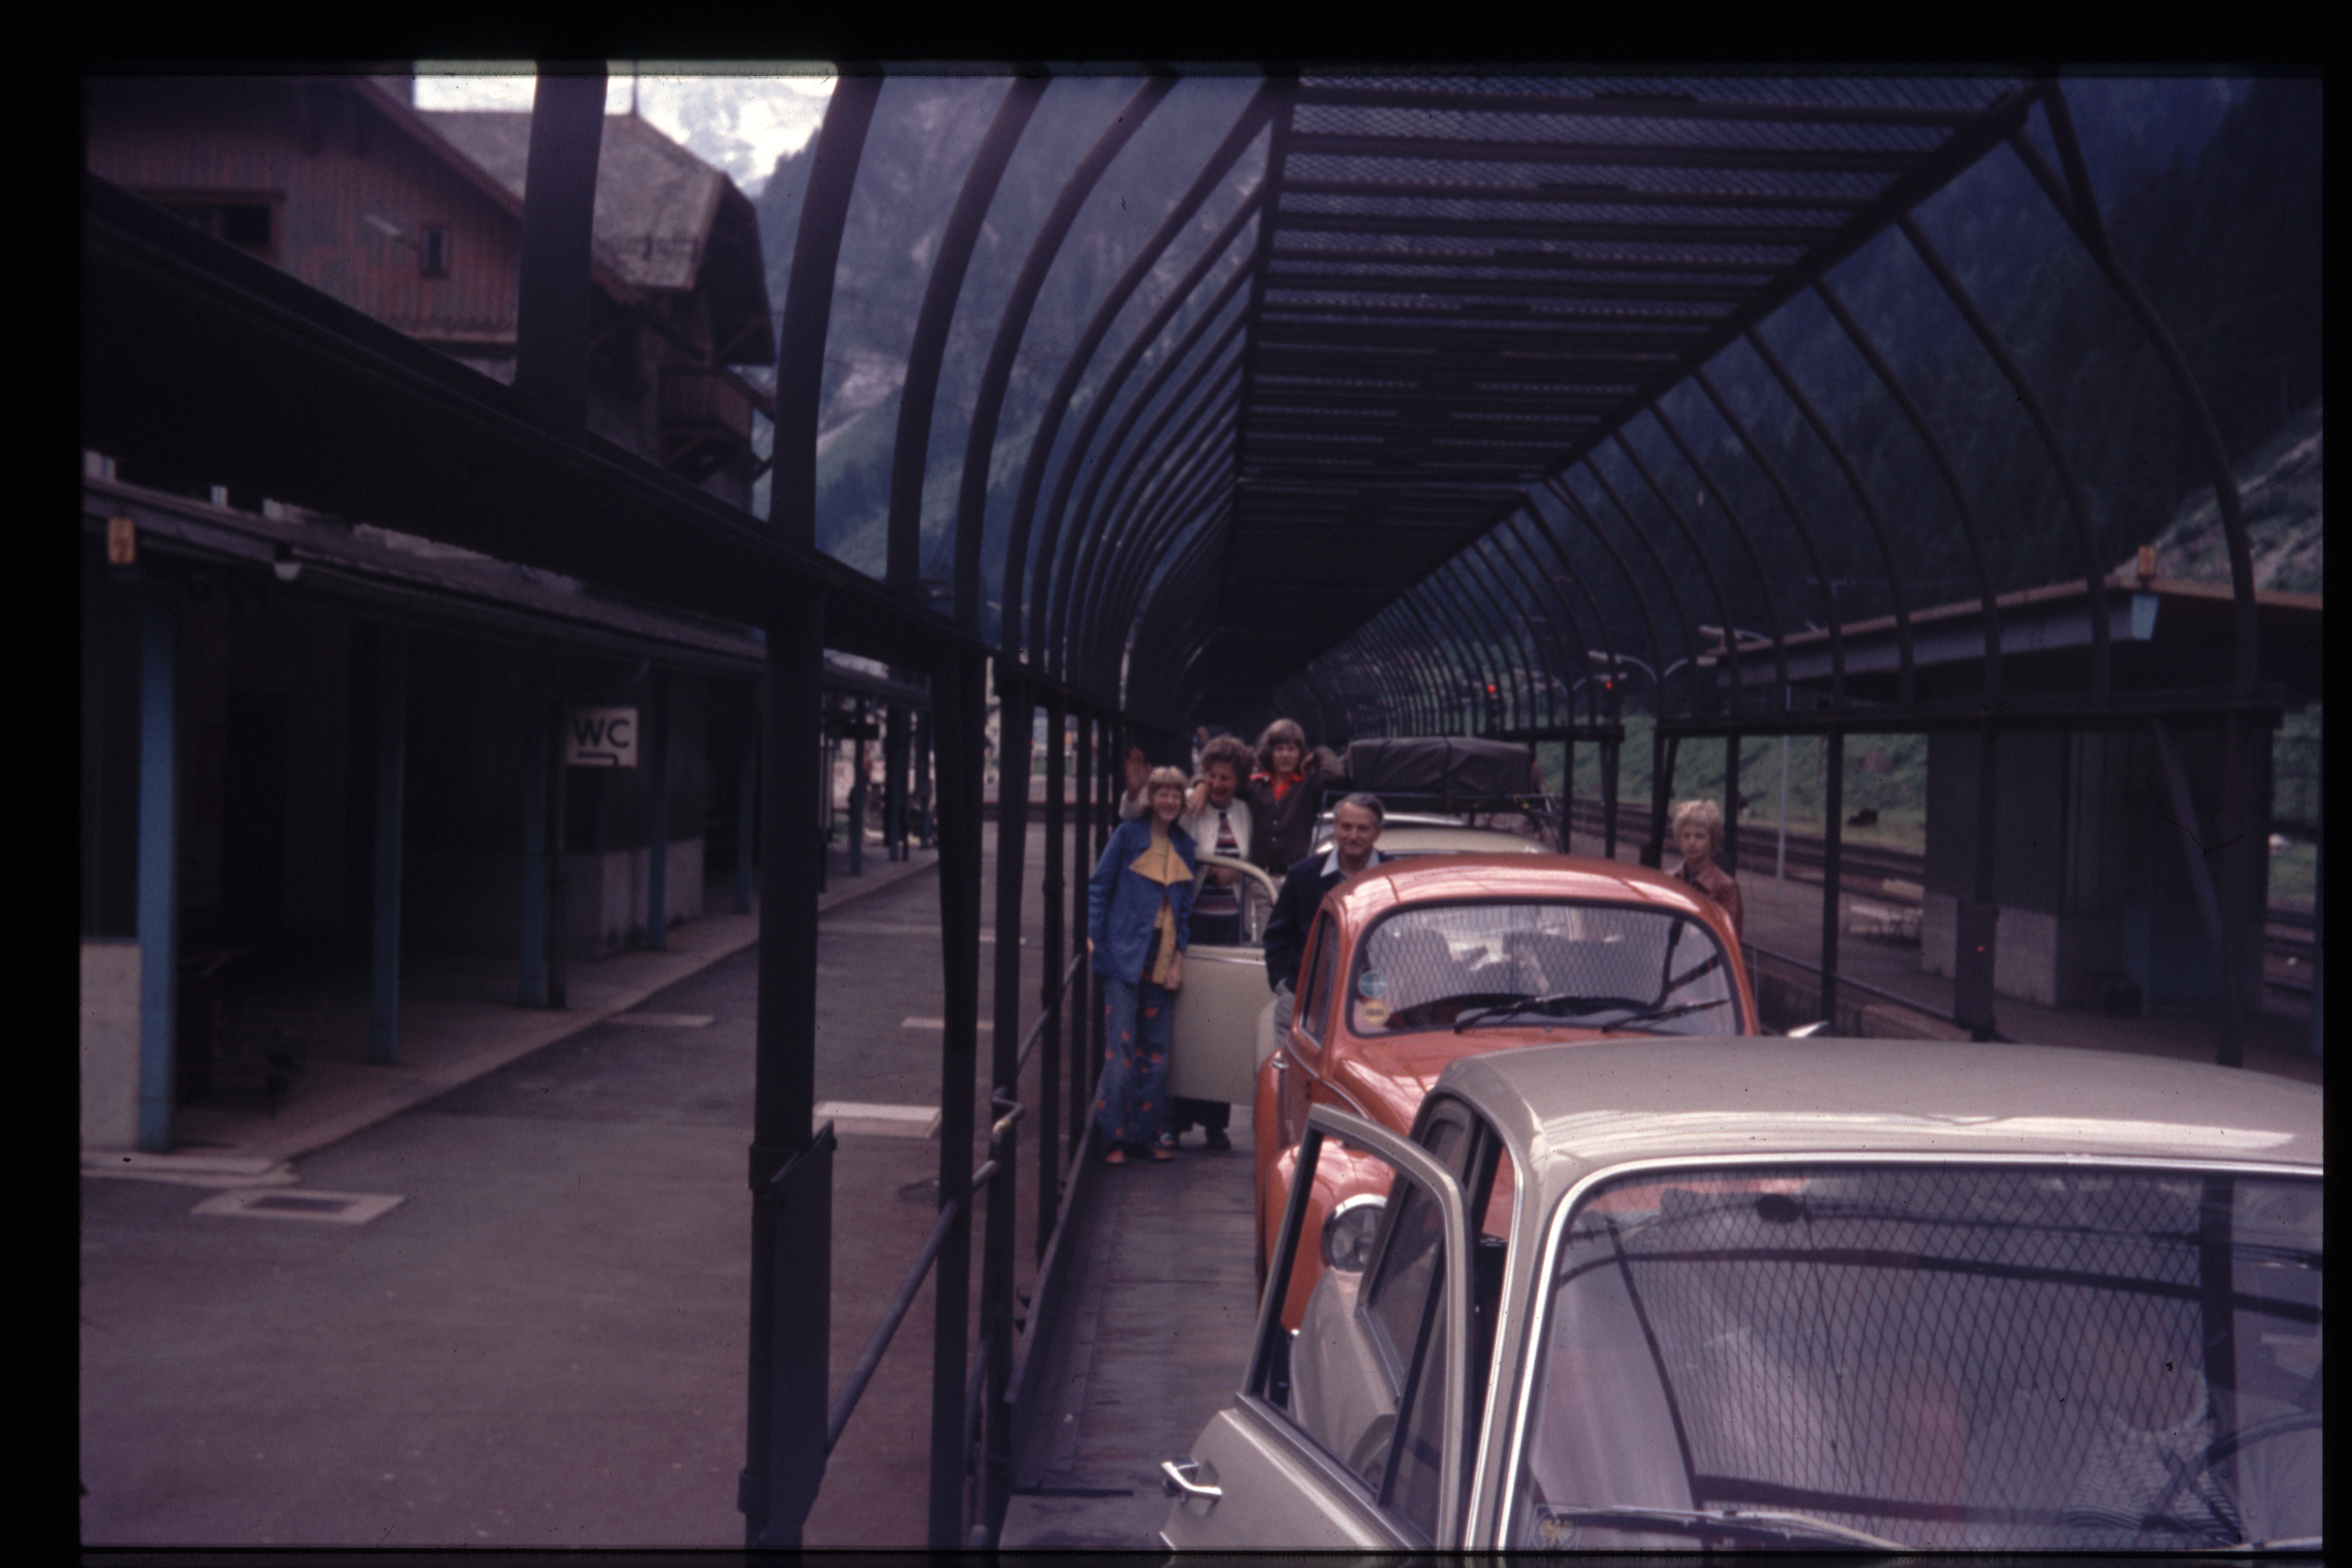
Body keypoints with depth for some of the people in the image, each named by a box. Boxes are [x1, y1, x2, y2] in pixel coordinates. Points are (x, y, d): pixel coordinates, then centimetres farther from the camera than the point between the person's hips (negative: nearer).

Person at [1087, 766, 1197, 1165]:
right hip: (1125, 952, -4)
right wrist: (1091, 936, -10)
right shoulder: (1128, 835, 0)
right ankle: (1114, 1135, -4)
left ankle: (1149, 1132, 14)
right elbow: (1099, 886, 1)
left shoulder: (1184, 845, 13)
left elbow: (1185, 905, 15)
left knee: (1155, 1046, 6)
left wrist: (1179, 956, 7)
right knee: (1121, 1042, -8)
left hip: (1161, 957, 4)